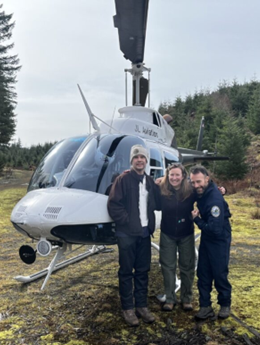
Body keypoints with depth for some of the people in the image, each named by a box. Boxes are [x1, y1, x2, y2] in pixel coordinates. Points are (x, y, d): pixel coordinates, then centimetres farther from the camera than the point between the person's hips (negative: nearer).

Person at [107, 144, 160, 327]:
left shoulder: (150, 181, 10)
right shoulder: (123, 179, -7)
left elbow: (156, 204, 13)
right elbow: (113, 205, -12)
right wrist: (127, 221, -14)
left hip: (144, 232, 5)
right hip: (127, 233, -5)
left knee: (143, 271, 12)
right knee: (126, 271, 5)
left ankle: (142, 305, 25)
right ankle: (128, 308, 18)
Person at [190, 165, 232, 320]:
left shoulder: (215, 199, -31)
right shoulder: (201, 191, -7)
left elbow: (215, 229, -30)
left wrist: (197, 219, -19)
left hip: (220, 239, -7)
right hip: (206, 237, 7)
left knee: (220, 274, 5)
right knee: (203, 273, 9)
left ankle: (225, 304, 28)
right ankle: (205, 306, 21)